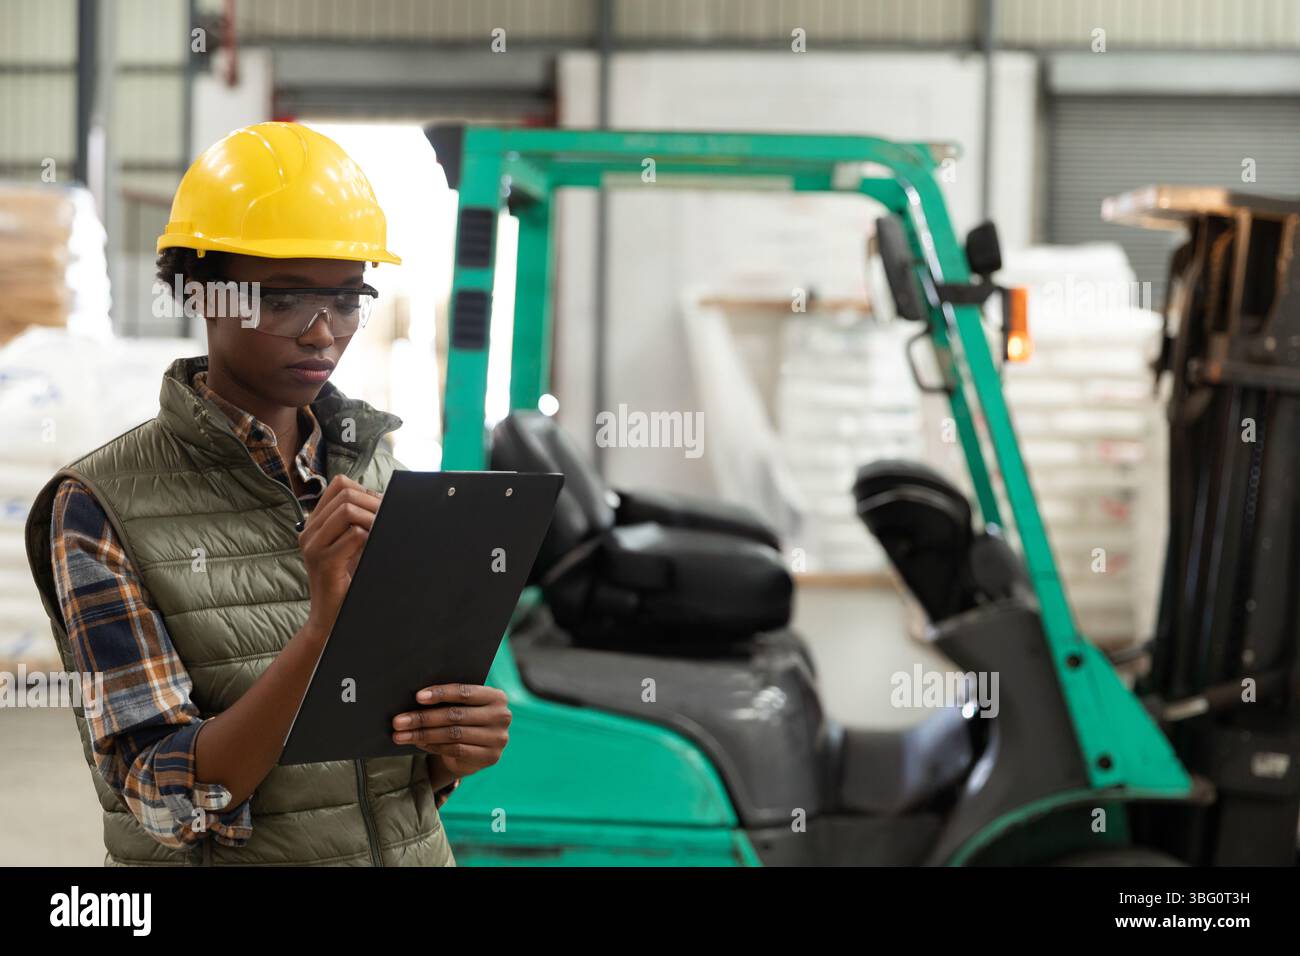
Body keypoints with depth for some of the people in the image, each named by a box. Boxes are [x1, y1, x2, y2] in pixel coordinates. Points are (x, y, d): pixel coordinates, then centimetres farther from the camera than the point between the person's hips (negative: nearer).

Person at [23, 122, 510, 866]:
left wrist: (456, 748, -15)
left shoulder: (379, 476, -1)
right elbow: (168, 801, -19)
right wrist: (322, 625, -30)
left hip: (410, 844, 4)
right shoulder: (102, 506, -14)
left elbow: (421, 760, 6)